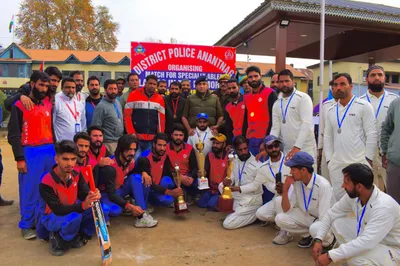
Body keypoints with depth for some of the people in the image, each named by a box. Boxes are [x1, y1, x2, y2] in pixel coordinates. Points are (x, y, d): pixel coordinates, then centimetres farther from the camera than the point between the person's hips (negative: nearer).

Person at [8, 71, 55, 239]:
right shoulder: (19, 105, -4)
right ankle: (26, 225, 17)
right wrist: (19, 158, -11)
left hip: (50, 152, 5)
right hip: (30, 153, -4)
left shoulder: (49, 103, 11)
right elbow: (13, 135, -6)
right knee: (30, 191, 2)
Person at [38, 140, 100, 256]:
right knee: (74, 216, -38)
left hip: (72, 209, 6)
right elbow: (58, 209, -31)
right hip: (52, 217, -5)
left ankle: (82, 235, 2)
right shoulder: (46, 183, -28)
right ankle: (58, 239, -8)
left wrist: (94, 196, -43)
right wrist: (83, 205, -46)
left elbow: (85, 194, -17)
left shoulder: (76, 174, -10)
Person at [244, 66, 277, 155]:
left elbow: (273, 117, -9)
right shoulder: (246, 97, 14)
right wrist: (244, 137, 12)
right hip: (250, 139, 6)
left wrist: (269, 137, -14)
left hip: (265, 138, -6)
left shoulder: (270, 93, -4)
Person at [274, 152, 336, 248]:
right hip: (307, 216, 5)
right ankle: (308, 235, 7)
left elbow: (324, 217, -26)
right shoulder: (296, 182, -13)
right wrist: (285, 190, -23)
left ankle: (330, 240, -1)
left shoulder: (323, 185, -28)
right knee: (280, 219, -16)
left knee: (315, 229, -37)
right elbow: (286, 210, -8)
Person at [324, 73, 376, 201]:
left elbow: (371, 134, -5)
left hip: (359, 163, -4)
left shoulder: (364, 106, -1)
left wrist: (368, 160, -9)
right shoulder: (331, 111, 13)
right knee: (338, 199, 10)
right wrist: (329, 160, 7)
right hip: (336, 165, 5)